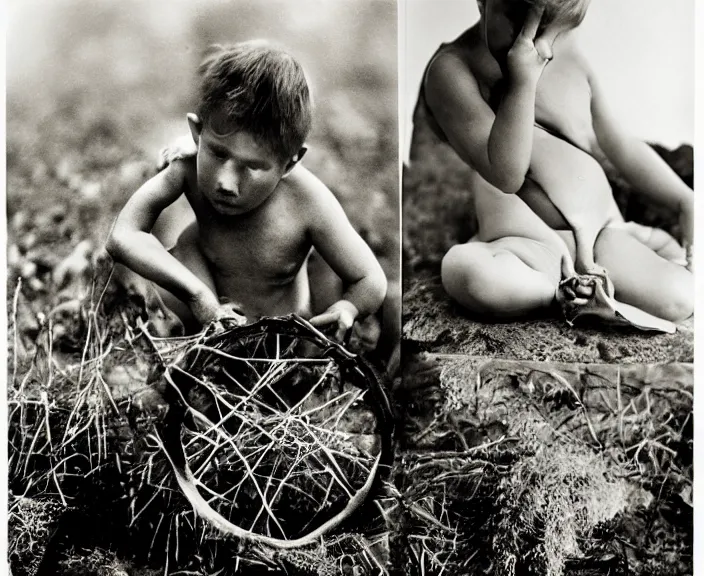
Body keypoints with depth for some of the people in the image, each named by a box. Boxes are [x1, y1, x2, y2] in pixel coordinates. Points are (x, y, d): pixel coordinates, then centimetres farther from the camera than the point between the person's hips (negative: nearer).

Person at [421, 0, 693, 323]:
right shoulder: (452, 69, -11)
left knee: (679, 297, -19)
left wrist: (685, 201, 7)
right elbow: (506, 175, -20)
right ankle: (569, 292, -12)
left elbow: (618, 144, 15)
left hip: (600, 232, 5)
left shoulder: (567, 54, 7)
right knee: (462, 270, -38)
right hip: (526, 244, -4)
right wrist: (523, 81, -26)